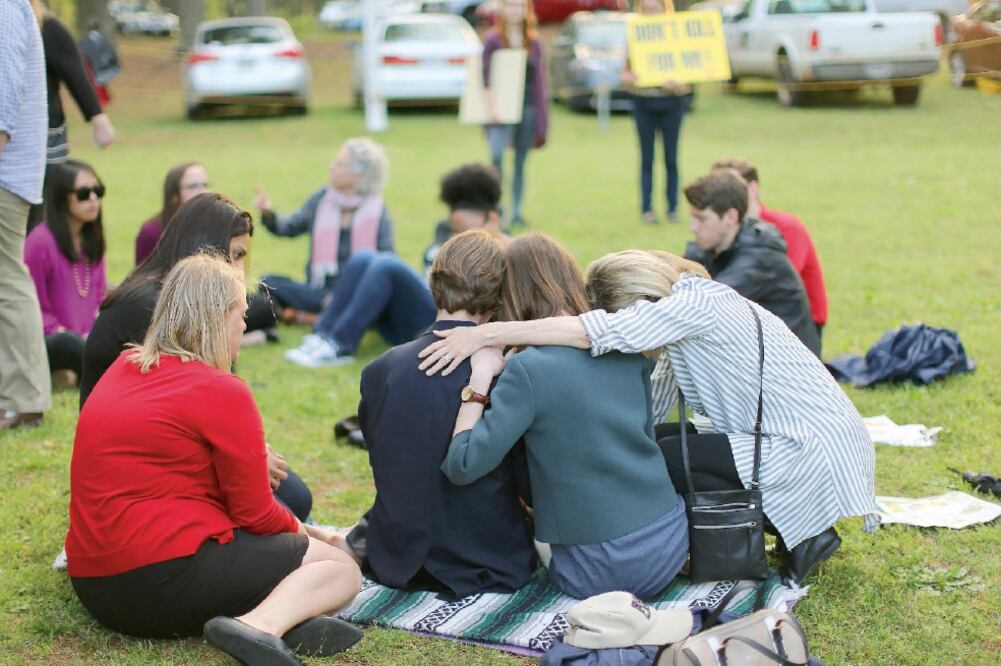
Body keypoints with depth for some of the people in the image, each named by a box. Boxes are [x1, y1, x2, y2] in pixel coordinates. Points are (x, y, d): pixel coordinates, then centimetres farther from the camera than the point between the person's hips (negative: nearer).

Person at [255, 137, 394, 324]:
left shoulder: (377, 210, -5)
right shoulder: (323, 198, 4)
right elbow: (289, 227, 13)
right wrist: (268, 214, -7)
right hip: (318, 290, 3)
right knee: (268, 282, -20)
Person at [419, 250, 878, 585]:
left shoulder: (698, 305, -21)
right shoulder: (688, 313, 7)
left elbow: (598, 331, -33)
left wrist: (486, 335, -33)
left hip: (814, 452, -10)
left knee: (663, 458, -16)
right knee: (656, 441, 3)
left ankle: (800, 536, -3)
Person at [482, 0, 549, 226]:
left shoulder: (534, 42, 10)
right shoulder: (492, 39, 1)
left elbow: (539, 80, 10)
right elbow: (485, 75, -4)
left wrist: (541, 120, 5)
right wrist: (491, 105, -15)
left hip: (527, 107, 3)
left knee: (520, 162, 6)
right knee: (496, 157, -21)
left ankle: (516, 211, 13)